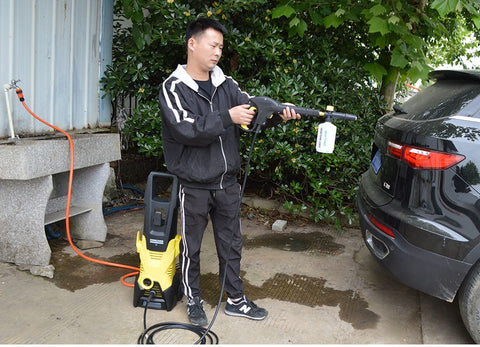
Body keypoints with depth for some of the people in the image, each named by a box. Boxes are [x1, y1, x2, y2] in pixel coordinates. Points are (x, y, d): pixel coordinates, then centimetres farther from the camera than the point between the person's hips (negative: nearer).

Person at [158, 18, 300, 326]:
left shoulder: (225, 84, 7)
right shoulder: (174, 87, -9)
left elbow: (252, 107, -5)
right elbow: (185, 128, -22)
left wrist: (279, 112, -24)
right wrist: (227, 117, -26)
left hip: (227, 183, 5)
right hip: (195, 187, -4)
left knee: (231, 244, 15)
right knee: (192, 246, 11)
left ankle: (236, 300, 31)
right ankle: (194, 301, 30)